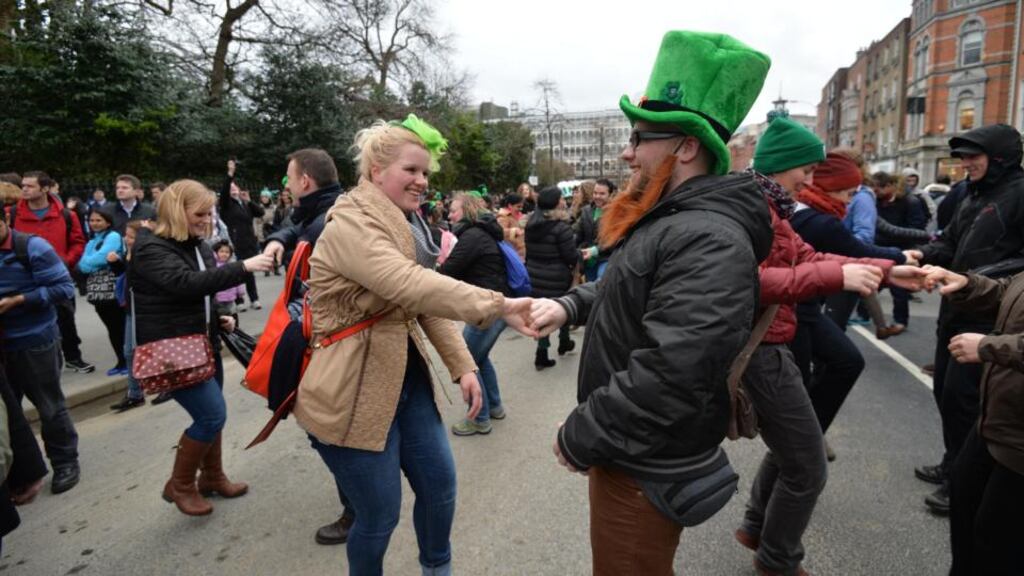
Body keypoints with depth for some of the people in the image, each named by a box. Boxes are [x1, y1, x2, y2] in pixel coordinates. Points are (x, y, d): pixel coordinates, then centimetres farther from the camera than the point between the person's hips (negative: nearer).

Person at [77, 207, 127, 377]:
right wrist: (104, 259, -10)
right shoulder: (91, 242, 17)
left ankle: (129, 362, 5)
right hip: (98, 292, 7)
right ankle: (121, 361, 18)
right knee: (111, 328, 11)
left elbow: (101, 255, -19)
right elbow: (82, 265, 4)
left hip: (114, 291, -7)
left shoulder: (113, 237, -4)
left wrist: (89, 262, -2)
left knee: (121, 326, -3)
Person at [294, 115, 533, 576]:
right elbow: (412, 286, -36)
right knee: (380, 513, 5)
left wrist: (462, 366, 0)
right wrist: (499, 306, -43)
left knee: (440, 482, 16)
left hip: (406, 376, 8)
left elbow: (428, 299, 9)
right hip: (352, 391, -8)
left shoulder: (406, 225, 10)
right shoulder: (350, 225, -20)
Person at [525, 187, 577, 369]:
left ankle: (542, 354, 9)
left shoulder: (531, 223, 5)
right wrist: (573, 266, 6)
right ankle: (564, 342, 37)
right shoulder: (561, 227, -17)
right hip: (556, 278, -5)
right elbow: (570, 256, -15)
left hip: (534, 276, 6)